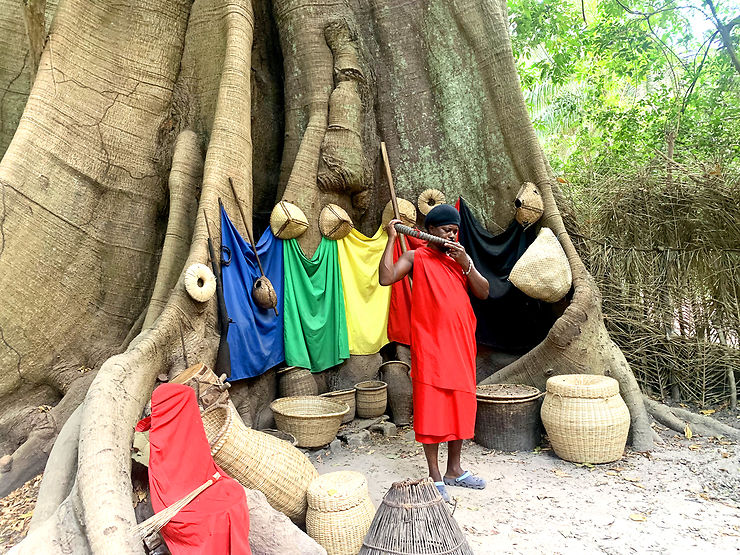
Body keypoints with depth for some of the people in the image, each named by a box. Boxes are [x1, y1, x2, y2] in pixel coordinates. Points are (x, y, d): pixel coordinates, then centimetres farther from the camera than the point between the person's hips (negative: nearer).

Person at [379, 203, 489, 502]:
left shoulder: (462, 258, 15)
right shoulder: (416, 257, 0)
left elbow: (483, 293, 5)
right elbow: (386, 278, -16)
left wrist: (465, 263, -7)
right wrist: (391, 239, -14)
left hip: (461, 343, 6)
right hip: (430, 345, -5)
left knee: (460, 405, 12)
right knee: (431, 407, -1)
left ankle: (454, 469, 28)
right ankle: (434, 476, 13)